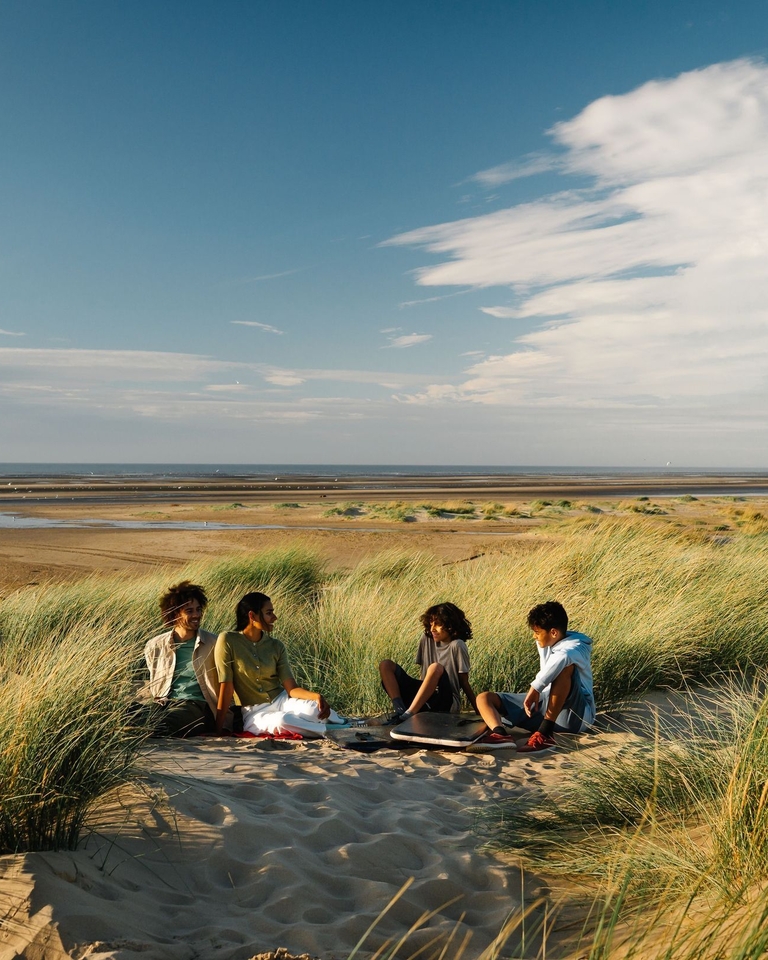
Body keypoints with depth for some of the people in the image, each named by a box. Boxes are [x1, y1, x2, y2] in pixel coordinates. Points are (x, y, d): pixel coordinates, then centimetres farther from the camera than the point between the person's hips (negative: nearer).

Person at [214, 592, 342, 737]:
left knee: (313, 710, -32)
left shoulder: (276, 646, 2)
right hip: (254, 712, -3)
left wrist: (316, 696, -24)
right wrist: (218, 730, -11)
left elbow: (291, 688, -4)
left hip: (282, 701, 3)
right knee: (282, 722, -38)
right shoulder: (228, 641, -8)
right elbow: (226, 687, -10)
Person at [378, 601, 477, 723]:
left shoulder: (457, 646, -9)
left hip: (447, 702, -6)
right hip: (424, 697, 6)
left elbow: (464, 683, -7)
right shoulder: (427, 640, 7)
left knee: (436, 668, -35)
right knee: (386, 665, -3)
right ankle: (399, 710, -24)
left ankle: (408, 715, -35)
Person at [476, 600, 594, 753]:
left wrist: (535, 688, -39)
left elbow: (562, 657, -41)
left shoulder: (576, 647, -16)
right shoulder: (546, 643, 9)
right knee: (484, 698, -1)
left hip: (574, 714, -8)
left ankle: (545, 733, -39)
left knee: (565, 665, -36)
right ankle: (500, 734, -35)